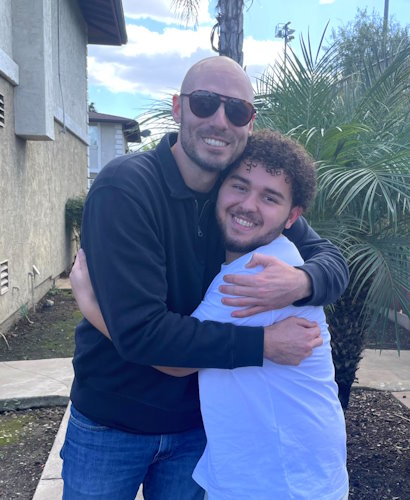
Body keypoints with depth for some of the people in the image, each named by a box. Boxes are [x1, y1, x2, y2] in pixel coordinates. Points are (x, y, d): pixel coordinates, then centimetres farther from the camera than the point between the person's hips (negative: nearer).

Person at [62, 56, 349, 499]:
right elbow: (138, 330, -29)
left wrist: (300, 282, -29)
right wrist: (263, 343, -28)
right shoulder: (124, 188, -23)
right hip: (111, 427, -3)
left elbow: (333, 261, -5)